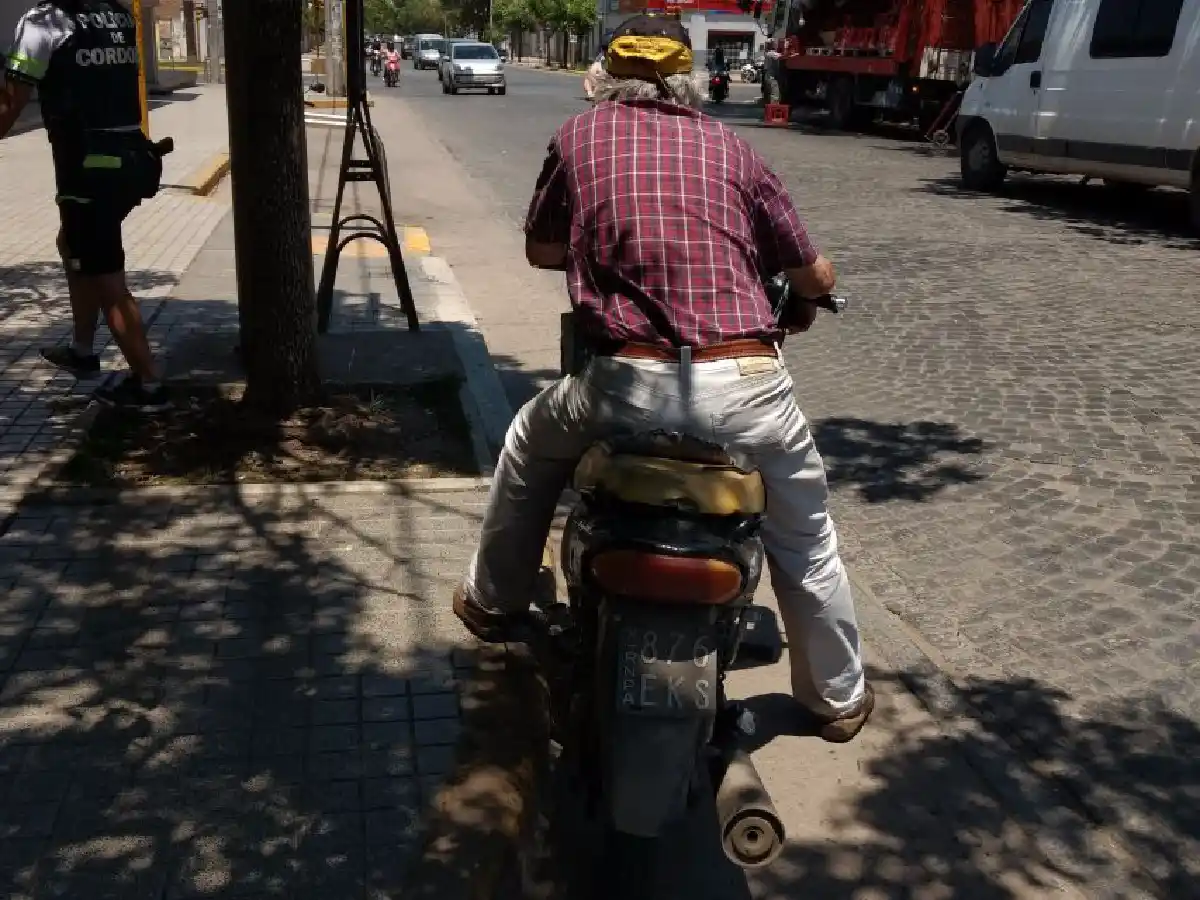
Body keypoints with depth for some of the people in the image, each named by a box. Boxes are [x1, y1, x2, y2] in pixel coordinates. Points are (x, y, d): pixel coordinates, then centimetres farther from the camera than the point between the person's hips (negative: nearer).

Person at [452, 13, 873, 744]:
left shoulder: (580, 137, 12)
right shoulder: (731, 147, 15)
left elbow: (541, 252, 24)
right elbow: (818, 276, 19)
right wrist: (801, 302, 42)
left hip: (628, 385, 0)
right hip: (746, 386, 1)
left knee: (531, 445, 32)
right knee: (806, 542, 26)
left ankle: (494, 601, 45)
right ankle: (839, 698, 41)